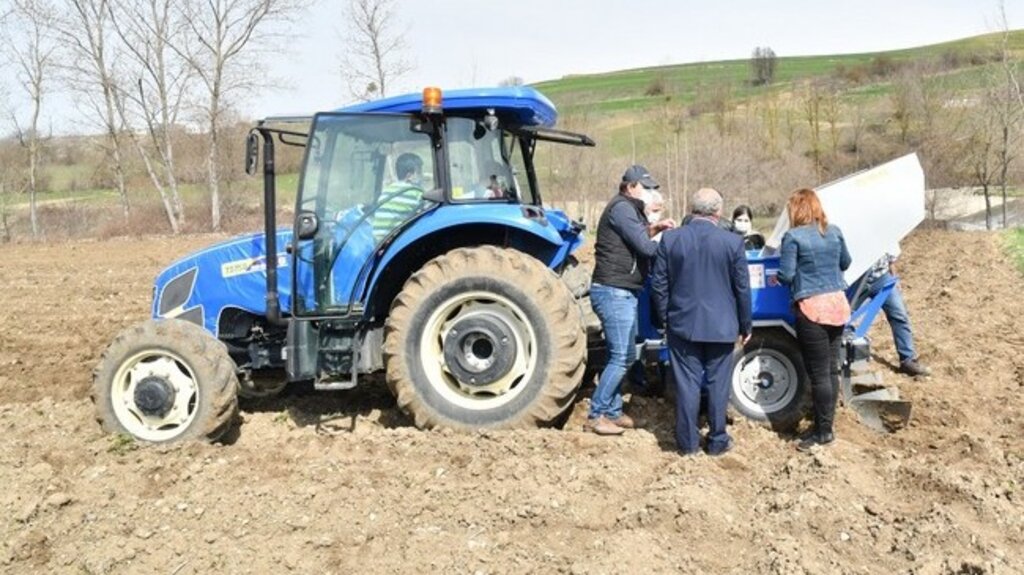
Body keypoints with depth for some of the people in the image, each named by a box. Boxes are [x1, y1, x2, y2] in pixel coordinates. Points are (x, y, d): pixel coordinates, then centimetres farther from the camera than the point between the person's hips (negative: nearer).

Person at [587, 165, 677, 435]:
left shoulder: (630, 209, 19)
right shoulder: (621, 208, -14)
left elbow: (637, 239, 21)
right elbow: (644, 247, -20)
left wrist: (654, 228, 8)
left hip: (624, 293, 11)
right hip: (613, 292, -11)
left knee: (625, 356, 14)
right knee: (621, 357, -9)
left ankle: (613, 411, 22)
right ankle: (596, 415, -2)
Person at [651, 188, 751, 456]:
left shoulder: (670, 239, -6)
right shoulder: (732, 242, -8)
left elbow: (659, 284, -1)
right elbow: (743, 288, -2)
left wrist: (666, 318, 12)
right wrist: (745, 326, 9)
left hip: (683, 324, 1)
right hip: (721, 326, -1)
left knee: (687, 384, 7)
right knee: (718, 384, 10)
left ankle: (688, 441, 15)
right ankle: (717, 441, 19)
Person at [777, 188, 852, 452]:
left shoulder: (793, 236, -10)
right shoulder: (834, 232, 8)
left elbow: (786, 275, -10)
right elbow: (845, 263, 21)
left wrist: (778, 277, 11)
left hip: (812, 307, -6)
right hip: (837, 303, 7)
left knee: (819, 373, 0)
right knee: (832, 368, 12)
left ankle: (823, 431, 7)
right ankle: (826, 424, 21)